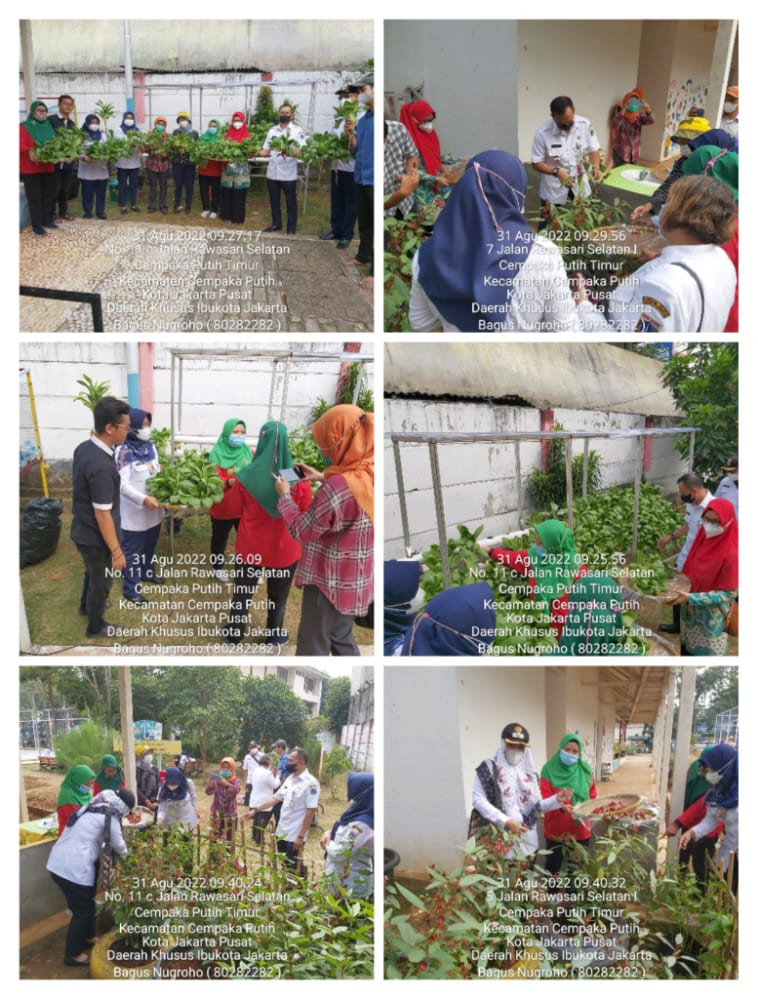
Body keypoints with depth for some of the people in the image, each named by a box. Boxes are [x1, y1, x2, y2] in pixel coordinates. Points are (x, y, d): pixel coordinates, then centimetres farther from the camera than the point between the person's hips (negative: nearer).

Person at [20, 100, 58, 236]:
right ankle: (36, 225, -3)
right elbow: (22, 145, -17)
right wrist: (29, 152, -35)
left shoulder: (49, 126, 13)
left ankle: (47, 220, 22)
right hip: (31, 167, -6)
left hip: (48, 167, 6)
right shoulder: (24, 126, -4)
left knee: (49, 195, 10)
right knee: (35, 197, -4)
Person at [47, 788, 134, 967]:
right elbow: (118, 845, 1)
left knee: (86, 903, 24)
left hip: (58, 862, 9)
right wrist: (126, 856, 23)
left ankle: (87, 937, 39)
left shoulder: (90, 808, 16)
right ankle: (72, 954, 16)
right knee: (82, 910, 6)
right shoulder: (109, 816, -9)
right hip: (74, 868, -9)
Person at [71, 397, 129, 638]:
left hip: (82, 530, 8)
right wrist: (117, 551, -19)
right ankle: (96, 627, 39)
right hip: (95, 537, -8)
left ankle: (87, 604, 59)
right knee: (102, 581, 17)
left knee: (94, 571, 33)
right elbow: (102, 515, -29)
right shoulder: (101, 466, -35)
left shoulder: (84, 448, -6)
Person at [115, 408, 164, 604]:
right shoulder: (124, 451, -20)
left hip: (153, 509, 7)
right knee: (132, 550, 5)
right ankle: (132, 589, 17)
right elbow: (122, 485, -23)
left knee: (150, 544, 25)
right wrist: (143, 499, -34)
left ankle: (147, 572, 47)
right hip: (133, 511, -7)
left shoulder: (150, 446, 3)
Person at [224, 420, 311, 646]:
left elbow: (240, 509, 1)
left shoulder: (247, 476, -16)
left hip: (250, 545, 0)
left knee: (242, 592, 21)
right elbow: (304, 515, -5)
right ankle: (273, 636, 35)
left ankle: (234, 634, 35)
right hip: (284, 547, 0)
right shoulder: (298, 478, -18)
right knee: (278, 595, 20)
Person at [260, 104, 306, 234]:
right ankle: (276, 224, 27)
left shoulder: (297, 130, -2)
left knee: (291, 202, 3)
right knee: (274, 200, 13)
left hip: (289, 173, -4)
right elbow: (266, 151, 12)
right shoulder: (272, 130, 11)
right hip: (272, 172, 4)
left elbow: (302, 151, -11)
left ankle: (291, 228, 9)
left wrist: (290, 153, -30)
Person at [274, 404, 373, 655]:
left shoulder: (336, 487, -31)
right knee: (342, 638, 26)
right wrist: (324, 478, 11)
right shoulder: (370, 475, -6)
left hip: (329, 581, -8)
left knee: (312, 647, 9)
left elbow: (302, 532, -19)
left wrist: (284, 495, -5)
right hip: (357, 579, 8)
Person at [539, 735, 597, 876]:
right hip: (556, 831, -3)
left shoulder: (585, 770, 2)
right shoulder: (549, 770, -10)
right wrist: (560, 805, -33)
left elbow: (593, 797, 7)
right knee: (552, 869, 8)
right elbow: (544, 800, -14)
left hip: (580, 831, 3)